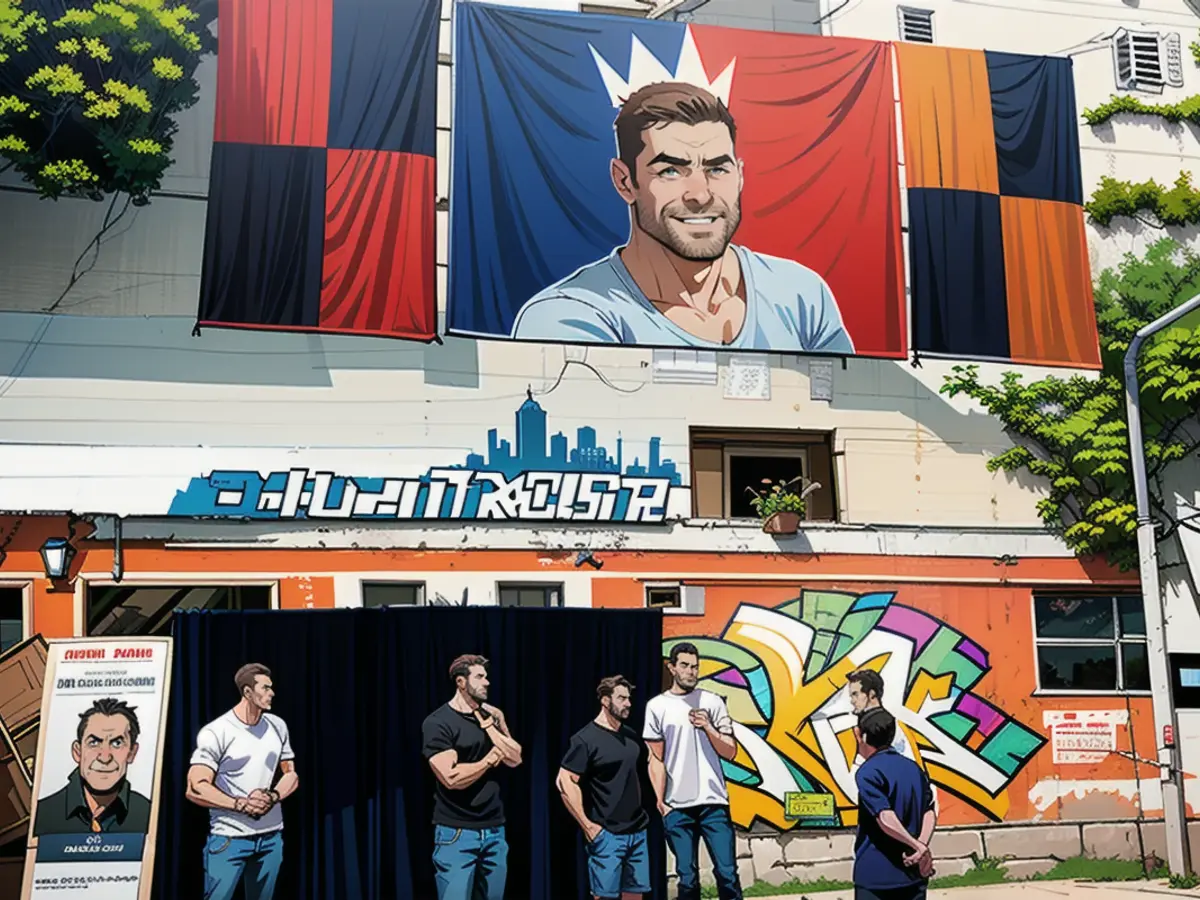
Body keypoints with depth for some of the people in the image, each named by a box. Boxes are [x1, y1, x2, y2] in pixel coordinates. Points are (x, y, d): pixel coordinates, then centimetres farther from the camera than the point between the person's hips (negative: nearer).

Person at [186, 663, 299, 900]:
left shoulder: (277, 726, 7)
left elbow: (291, 775, 14)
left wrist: (272, 797, -7)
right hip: (229, 837, -5)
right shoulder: (215, 732, -10)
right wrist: (240, 804, -17)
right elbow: (195, 789, -12)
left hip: (271, 836, 5)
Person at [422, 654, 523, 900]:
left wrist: (488, 726, -7)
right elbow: (452, 777, -20)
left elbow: (514, 759, 1)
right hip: (457, 833, -6)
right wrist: (490, 759, -6)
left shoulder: (491, 717, 11)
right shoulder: (438, 723, -10)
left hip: (494, 829, 6)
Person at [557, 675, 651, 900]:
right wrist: (587, 825, -15)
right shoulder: (586, 739, -11)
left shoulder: (630, 736, 11)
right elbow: (565, 783, -16)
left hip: (637, 830, 7)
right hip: (607, 833, -7)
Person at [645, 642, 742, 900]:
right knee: (687, 877, 5)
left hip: (714, 802, 0)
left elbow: (730, 752, 5)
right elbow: (656, 759, 4)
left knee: (727, 872, -2)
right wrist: (660, 801, -3)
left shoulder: (712, 702, 5)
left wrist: (708, 728, -10)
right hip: (677, 807, 0)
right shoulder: (657, 706, 4)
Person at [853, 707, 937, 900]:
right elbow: (930, 813, 2)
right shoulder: (914, 769, 11)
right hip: (913, 873, 6)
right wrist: (921, 846, -11)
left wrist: (918, 847, -18)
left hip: (875, 875, -6)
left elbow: (885, 819, -23)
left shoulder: (868, 773, -11)